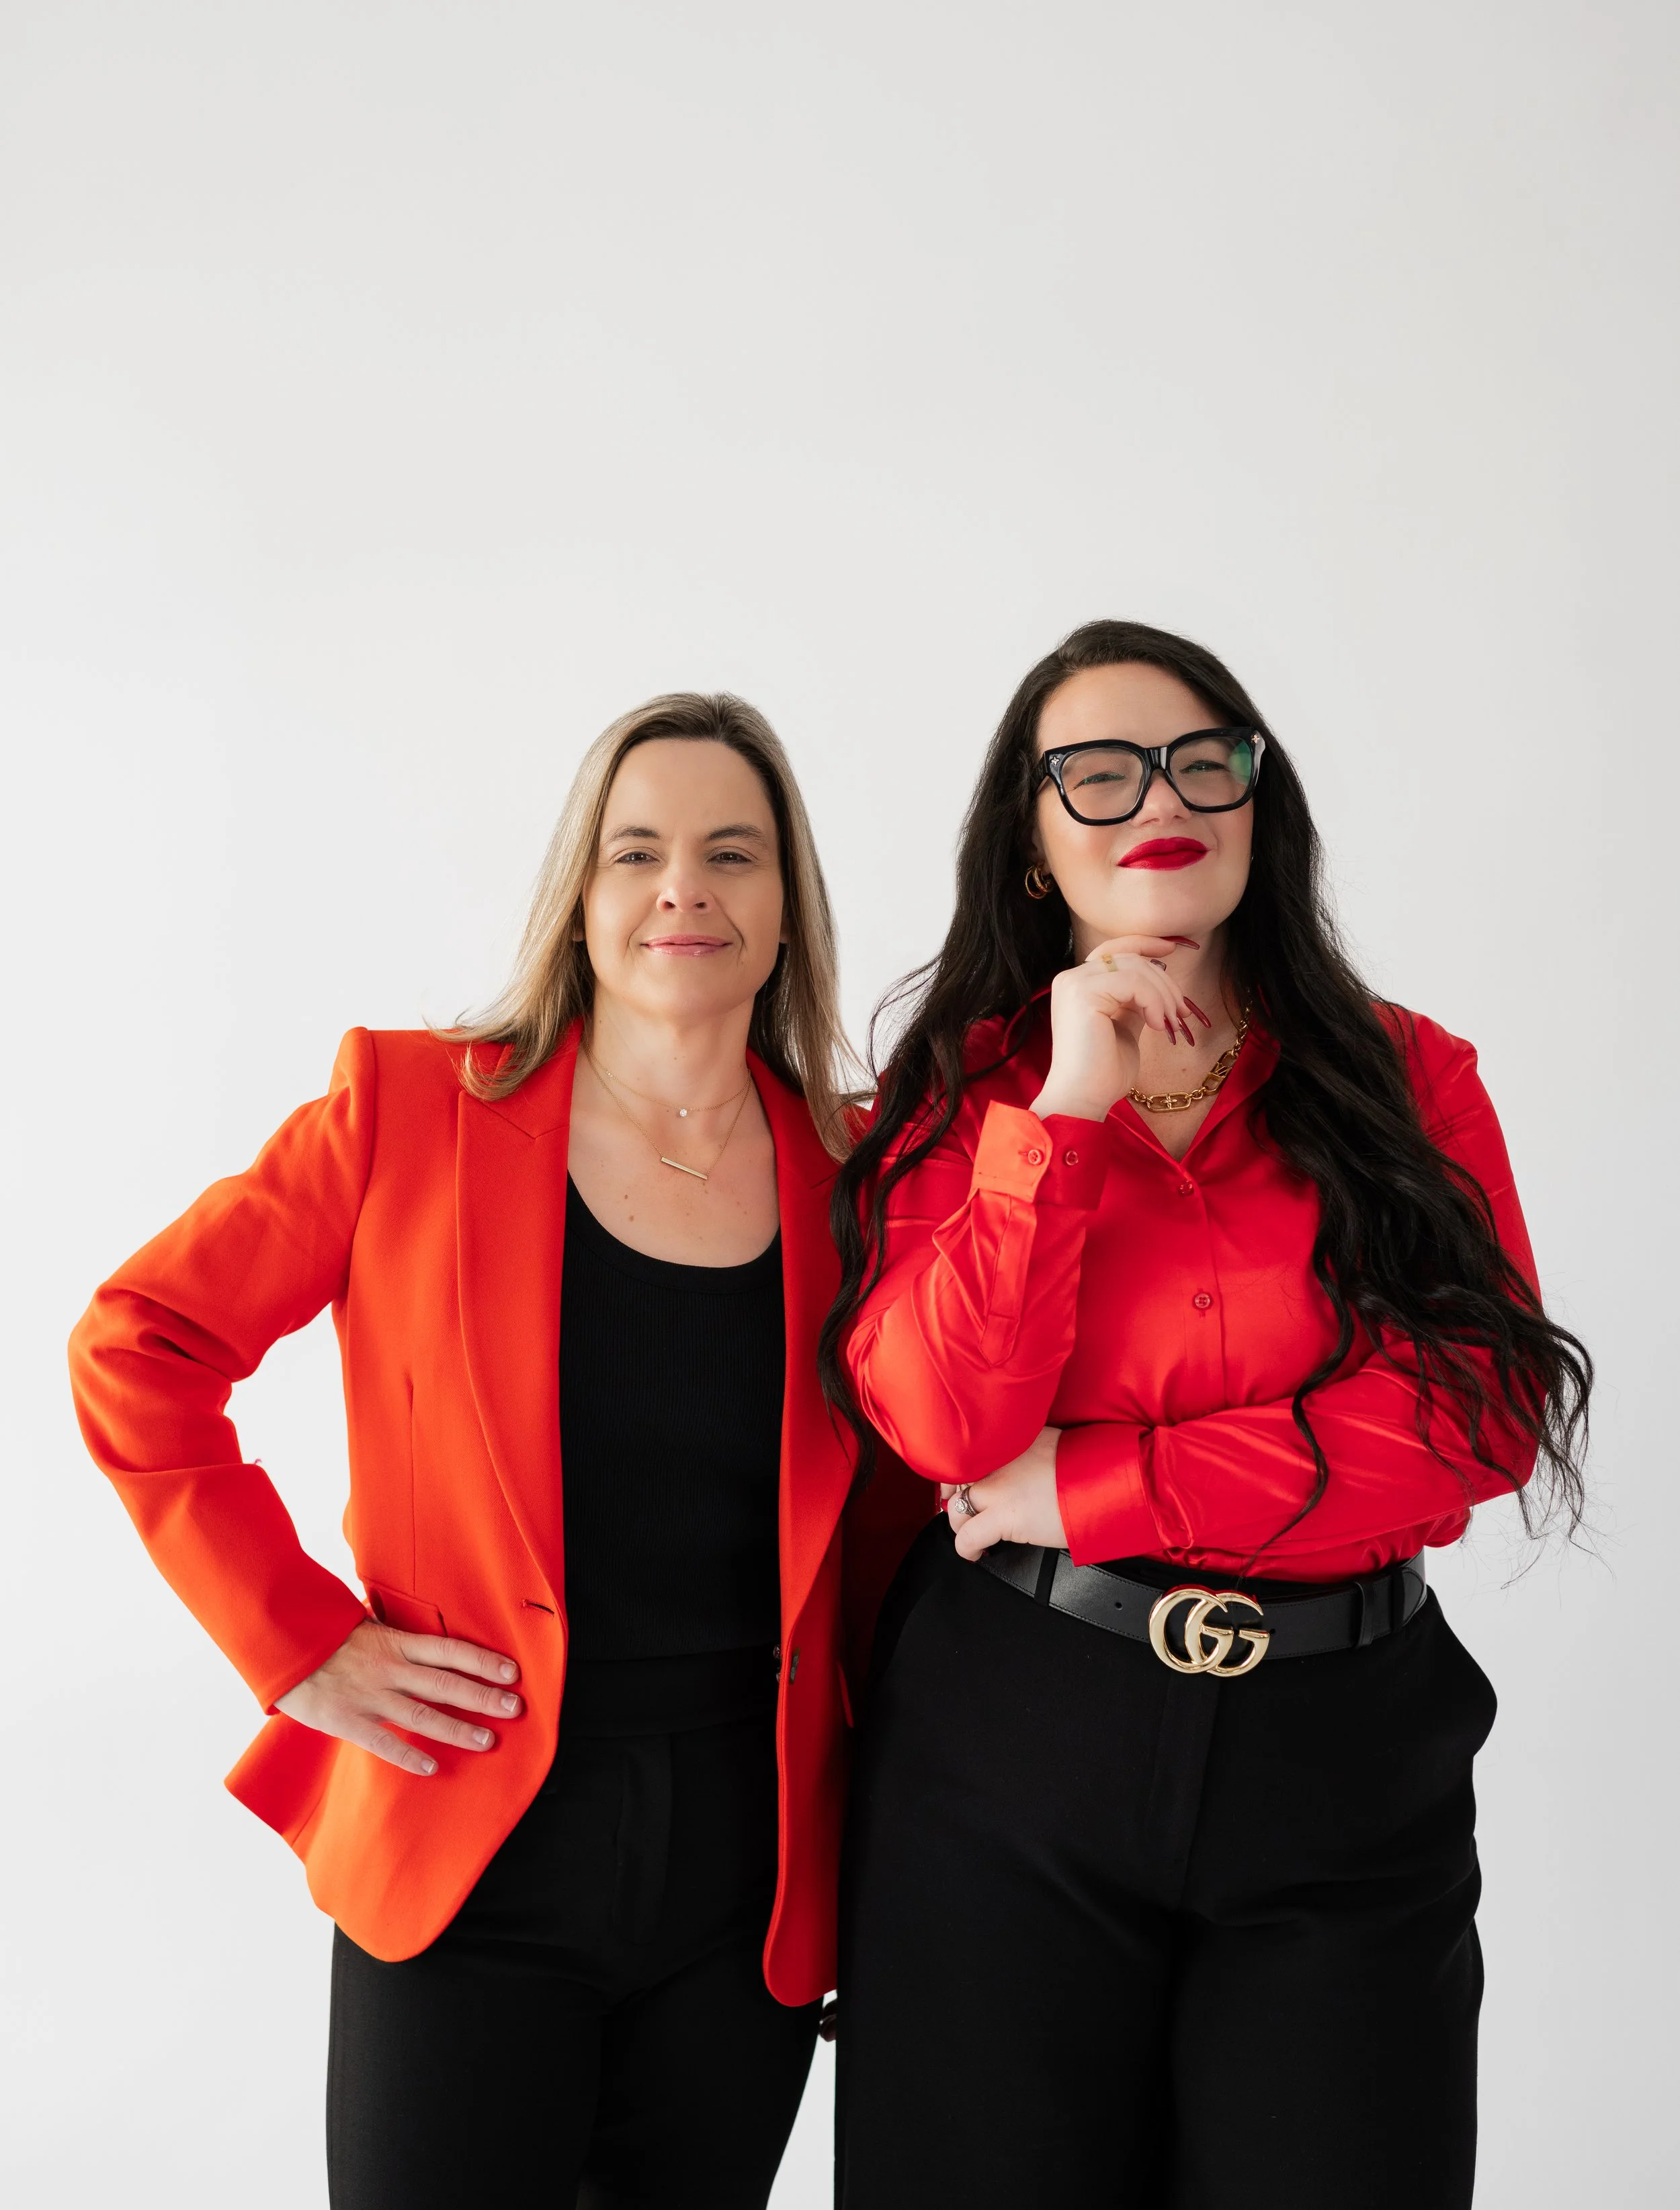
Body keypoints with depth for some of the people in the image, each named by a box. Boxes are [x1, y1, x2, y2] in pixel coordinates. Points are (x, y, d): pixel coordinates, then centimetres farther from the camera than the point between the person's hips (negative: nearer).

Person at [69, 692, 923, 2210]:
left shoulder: (850, 1171, 1)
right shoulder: (409, 1106, -5)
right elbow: (138, 1347, -3)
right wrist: (297, 1641, -7)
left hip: (753, 1874, 3)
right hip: (473, 1856, -2)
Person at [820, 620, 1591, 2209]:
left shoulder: (1411, 1076, 3)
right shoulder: (966, 1090, 2)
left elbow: (1479, 1413, -10)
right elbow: (946, 1423, -12)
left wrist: (1090, 1484, -12)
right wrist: (1066, 1111, -18)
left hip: (1343, 1760, 1)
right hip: (1007, 1739, 0)